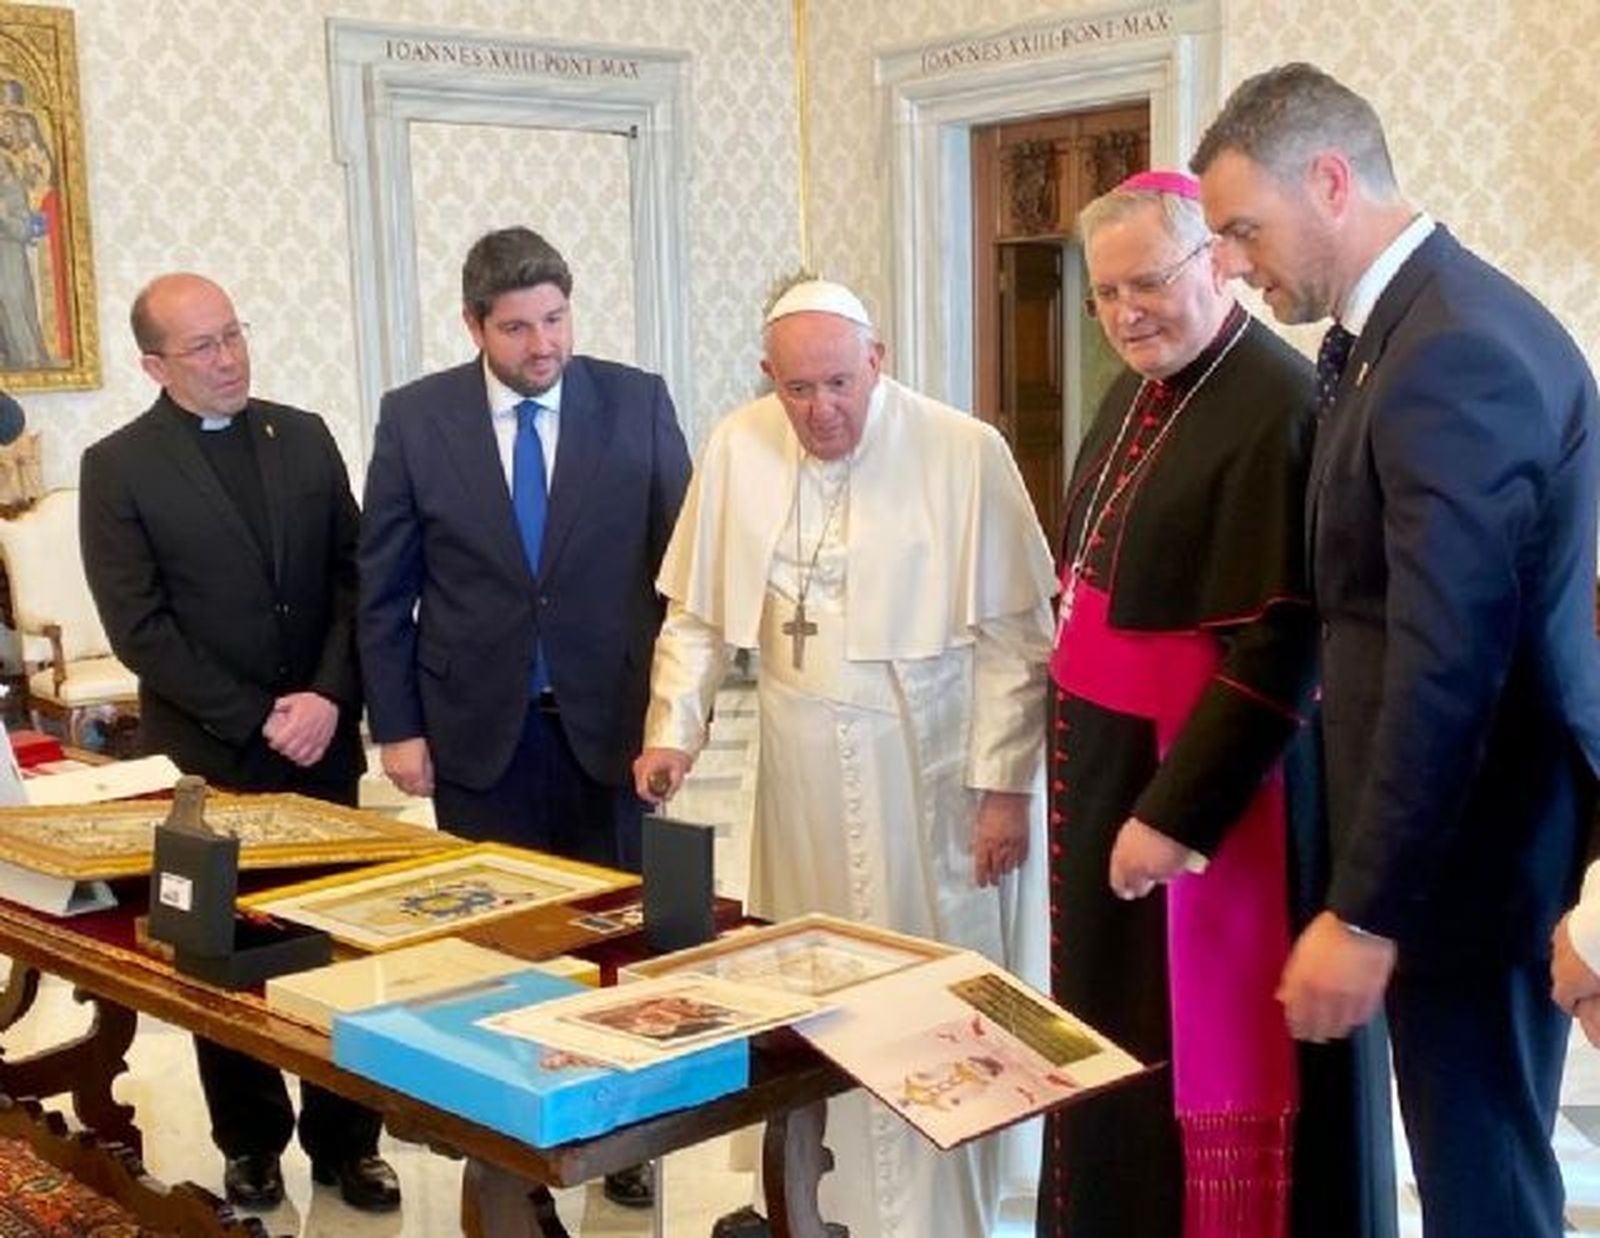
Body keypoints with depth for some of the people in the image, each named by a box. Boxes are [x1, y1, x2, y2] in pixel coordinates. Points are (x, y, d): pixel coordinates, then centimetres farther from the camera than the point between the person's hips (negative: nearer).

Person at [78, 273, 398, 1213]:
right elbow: (140, 628, -8)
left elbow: (352, 577, 5)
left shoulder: (304, 437, 7)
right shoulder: (118, 467, -4)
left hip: (321, 743, 2)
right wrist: (259, 721, -12)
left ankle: (346, 1138, 18)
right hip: (209, 759, -2)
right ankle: (253, 1145, 25)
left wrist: (329, 697, -9)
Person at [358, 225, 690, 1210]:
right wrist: (397, 726, -1)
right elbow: (385, 587, 2)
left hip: (610, 722, 0)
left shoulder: (637, 402, -3)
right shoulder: (416, 417, -2)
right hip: (478, 730, 0)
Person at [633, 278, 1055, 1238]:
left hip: (925, 765, -3)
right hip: (802, 770, 3)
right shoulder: (737, 448, 0)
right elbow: (697, 612, 9)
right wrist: (674, 728, 1)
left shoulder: (966, 453, -11)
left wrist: (1004, 786, -9)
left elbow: (1015, 635, -8)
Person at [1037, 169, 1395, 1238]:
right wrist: (1078, 753, 15)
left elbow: (1277, 645, -22)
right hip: (1105, 771, 9)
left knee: (1209, 1055, 3)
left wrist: (1177, 813, -21)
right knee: (1111, 1043, 18)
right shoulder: (1137, 395, 9)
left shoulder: (1278, 406, -19)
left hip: (1203, 786, -9)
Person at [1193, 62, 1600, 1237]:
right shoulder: (1416, 326, 10)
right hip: (1464, 825, 9)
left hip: (1472, 847, -9)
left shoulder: (1454, 351, -21)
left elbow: (1447, 667, -25)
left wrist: (1364, 911, -22)